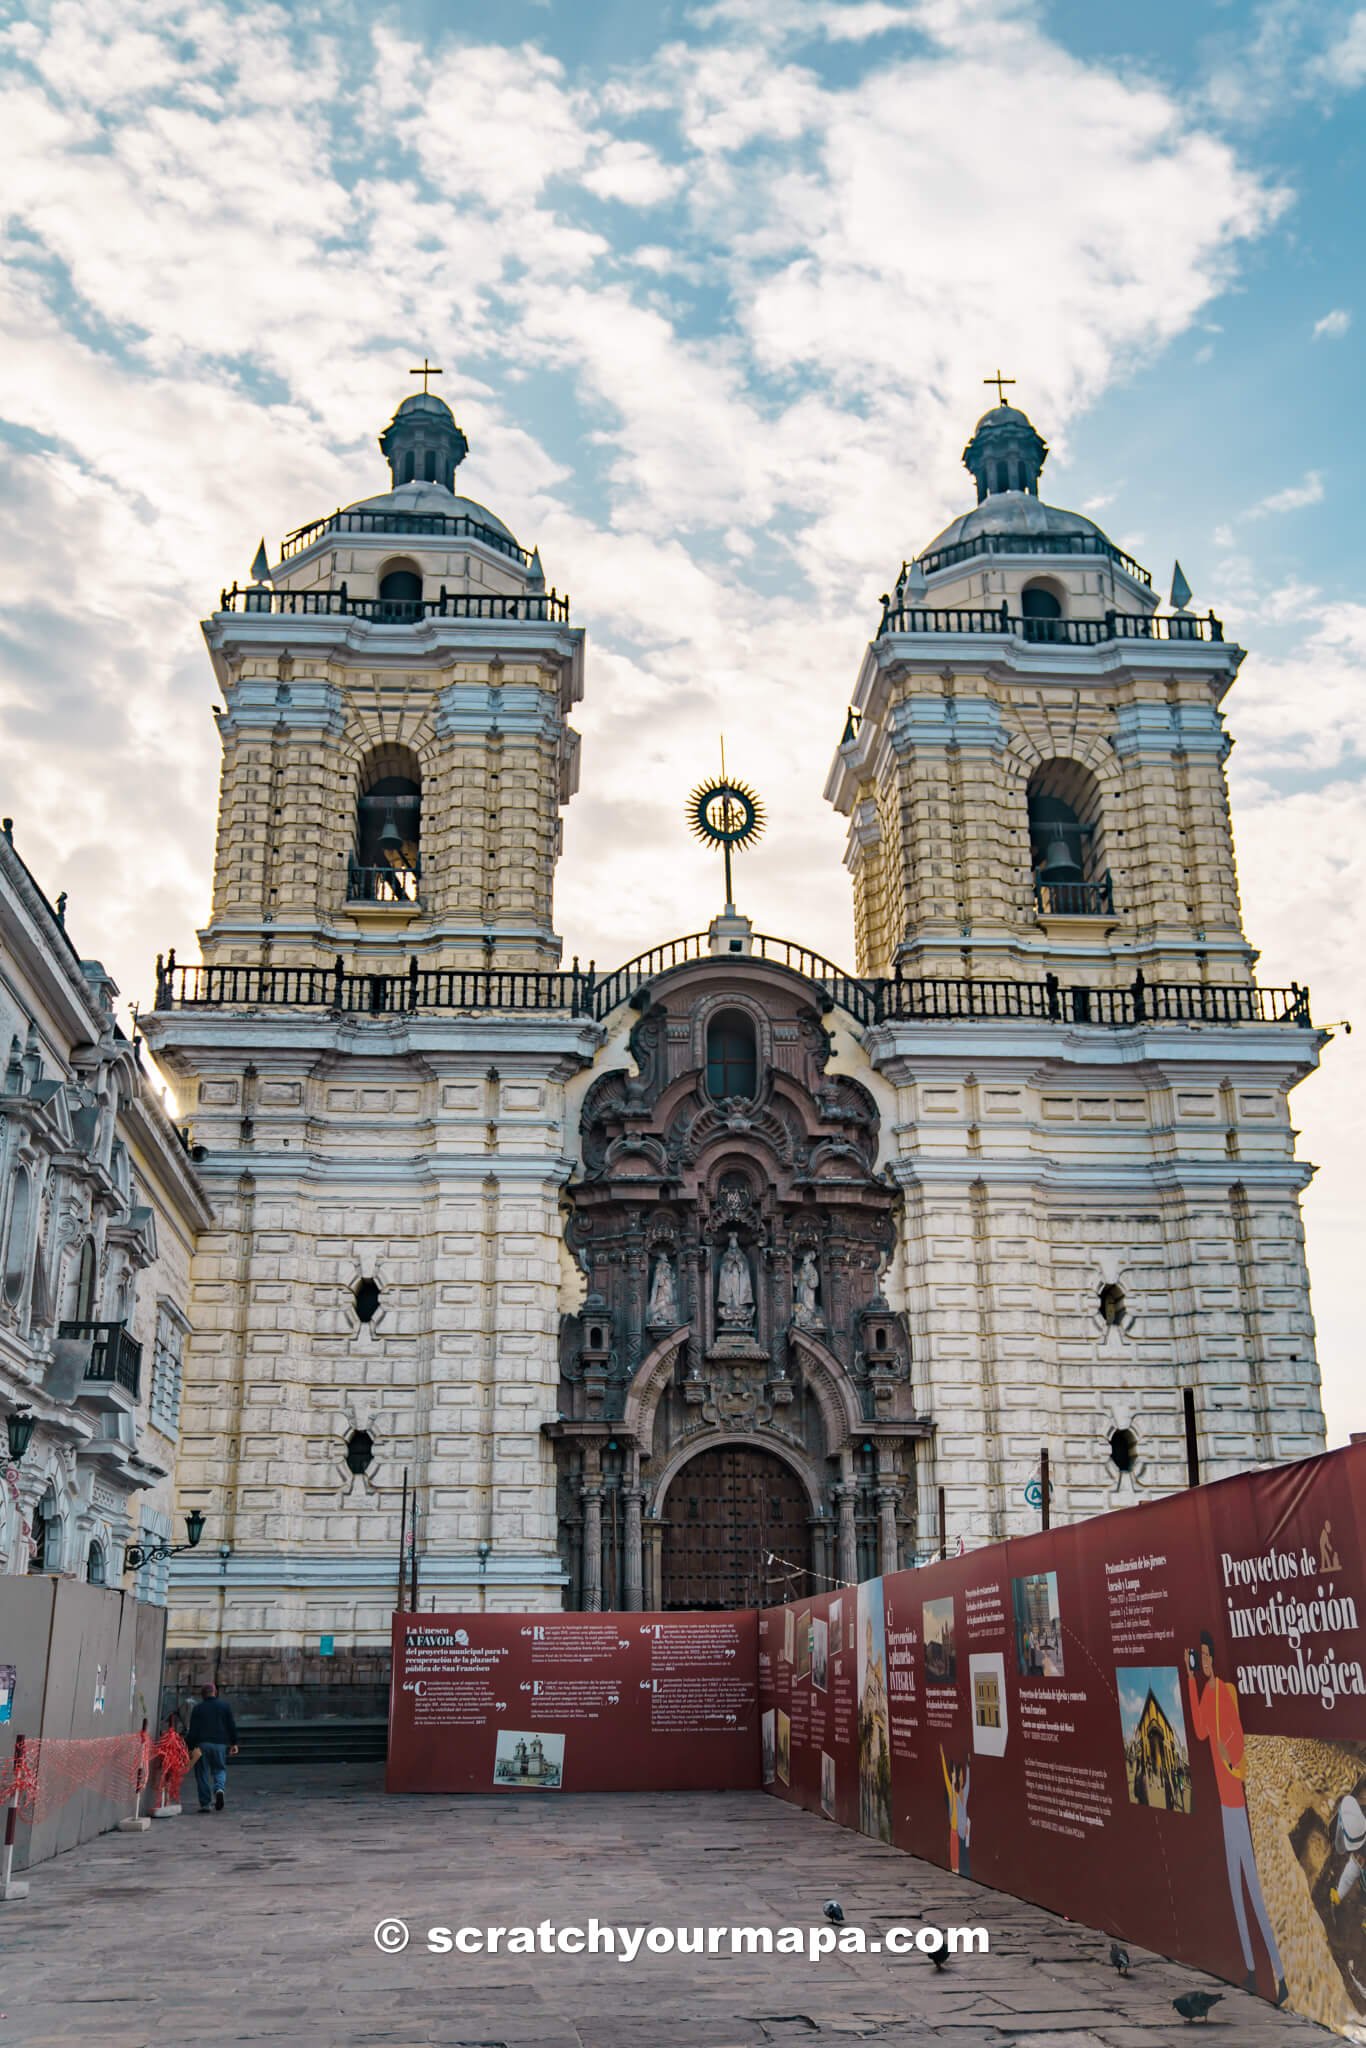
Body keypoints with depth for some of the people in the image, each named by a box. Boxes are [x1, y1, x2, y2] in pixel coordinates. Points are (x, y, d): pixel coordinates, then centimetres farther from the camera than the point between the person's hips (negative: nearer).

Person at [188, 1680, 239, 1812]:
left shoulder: (198, 1708, 4)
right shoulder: (224, 1706, 8)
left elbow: (193, 1730, -1)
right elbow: (232, 1726, 7)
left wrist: (191, 1747, 1)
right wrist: (234, 1743, 12)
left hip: (203, 1744, -1)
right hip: (220, 1744, 1)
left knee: (202, 1773, 6)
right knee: (220, 1769, 14)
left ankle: (205, 1804, 3)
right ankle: (220, 1788, -16)